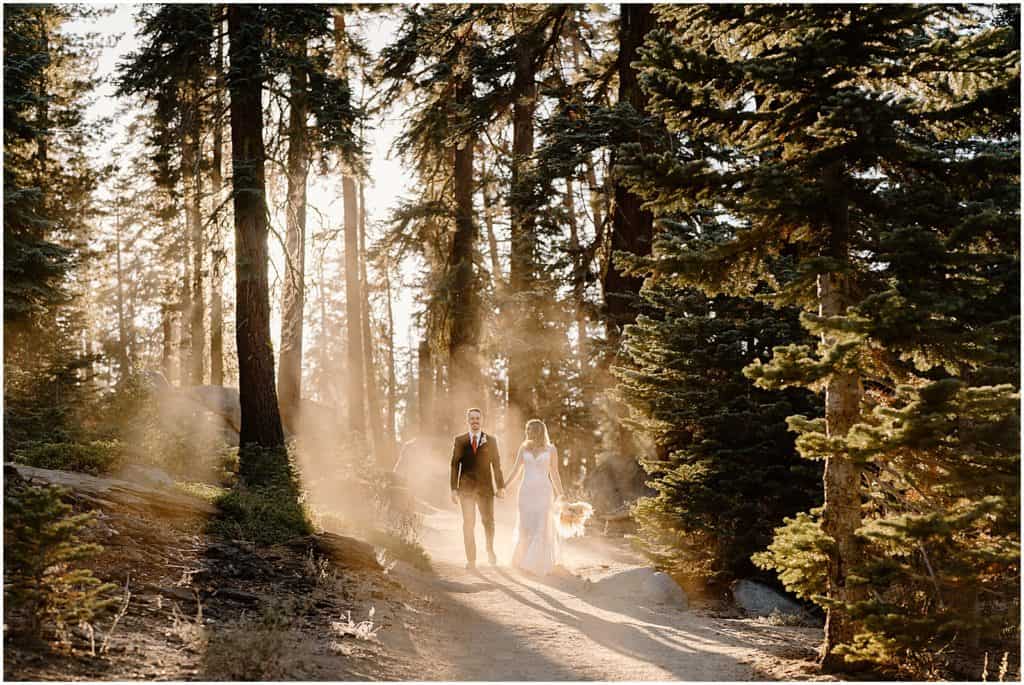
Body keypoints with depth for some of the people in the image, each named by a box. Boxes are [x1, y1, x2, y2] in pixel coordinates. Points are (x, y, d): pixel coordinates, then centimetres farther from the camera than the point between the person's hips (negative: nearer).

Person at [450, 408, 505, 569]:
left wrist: (501, 487, 3)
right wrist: (454, 488, -3)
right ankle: (471, 560, -3)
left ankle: (490, 549, 31)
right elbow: (455, 465, 3)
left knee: (488, 520, 3)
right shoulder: (459, 440, 4)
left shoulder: (491, 440, 6)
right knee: (468, 523, -4)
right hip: (466, 487, -1)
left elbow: (496, 465, 7)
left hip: (485, 486, 1)